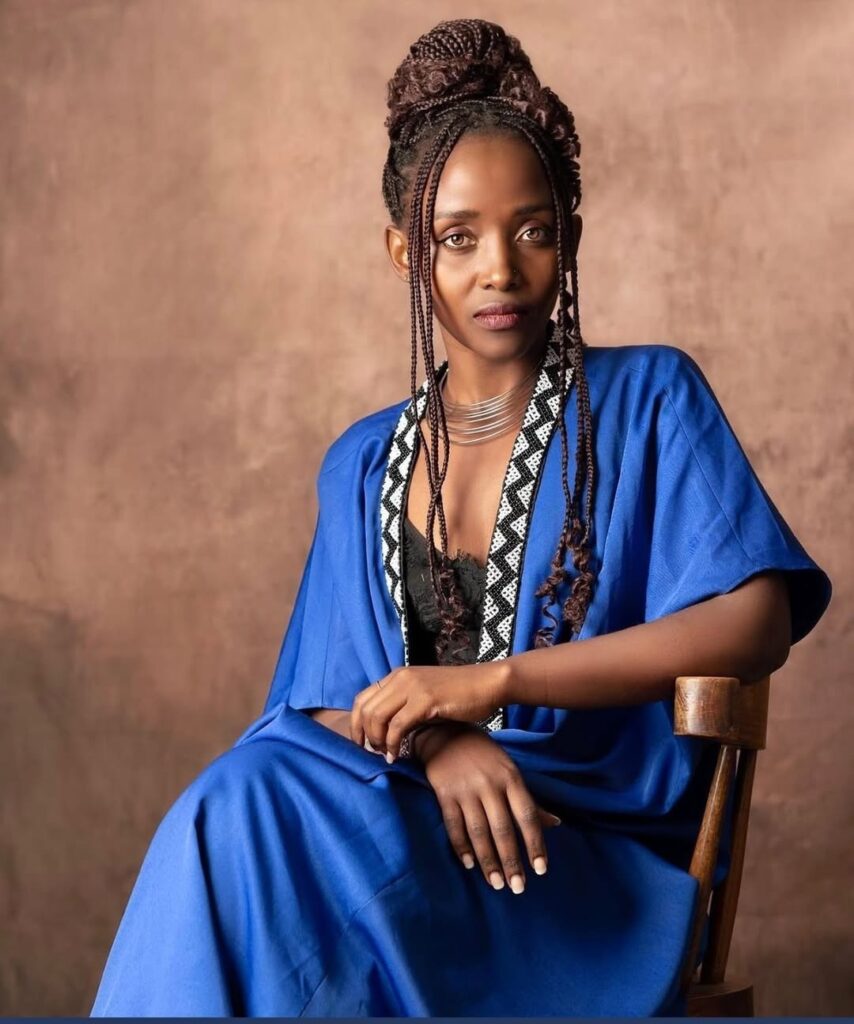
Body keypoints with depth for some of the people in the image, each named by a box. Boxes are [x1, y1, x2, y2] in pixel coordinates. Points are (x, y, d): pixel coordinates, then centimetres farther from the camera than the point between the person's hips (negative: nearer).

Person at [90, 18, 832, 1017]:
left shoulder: (645, 402, 5)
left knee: (260, 808, -31)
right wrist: (436, 743, -17)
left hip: (596, 849, -3)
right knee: (246, 794, -32)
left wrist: (489, 682, -16)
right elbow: (326, 703, 8)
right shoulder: (361, 466, 17)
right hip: (413, 806, 4)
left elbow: (756, 625, -10)